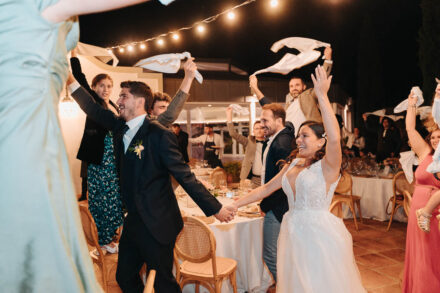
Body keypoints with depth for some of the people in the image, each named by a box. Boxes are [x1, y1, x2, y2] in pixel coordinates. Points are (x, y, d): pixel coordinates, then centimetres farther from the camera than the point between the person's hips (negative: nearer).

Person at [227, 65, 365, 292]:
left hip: (321, 235, -6)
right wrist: (236, 204, 9)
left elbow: (334, 138, -29)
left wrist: (322, 95, -29)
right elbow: (266, 188, 13)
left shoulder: (327, 167, -10)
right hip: (293, 234, 6)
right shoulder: (292, 165, 9)